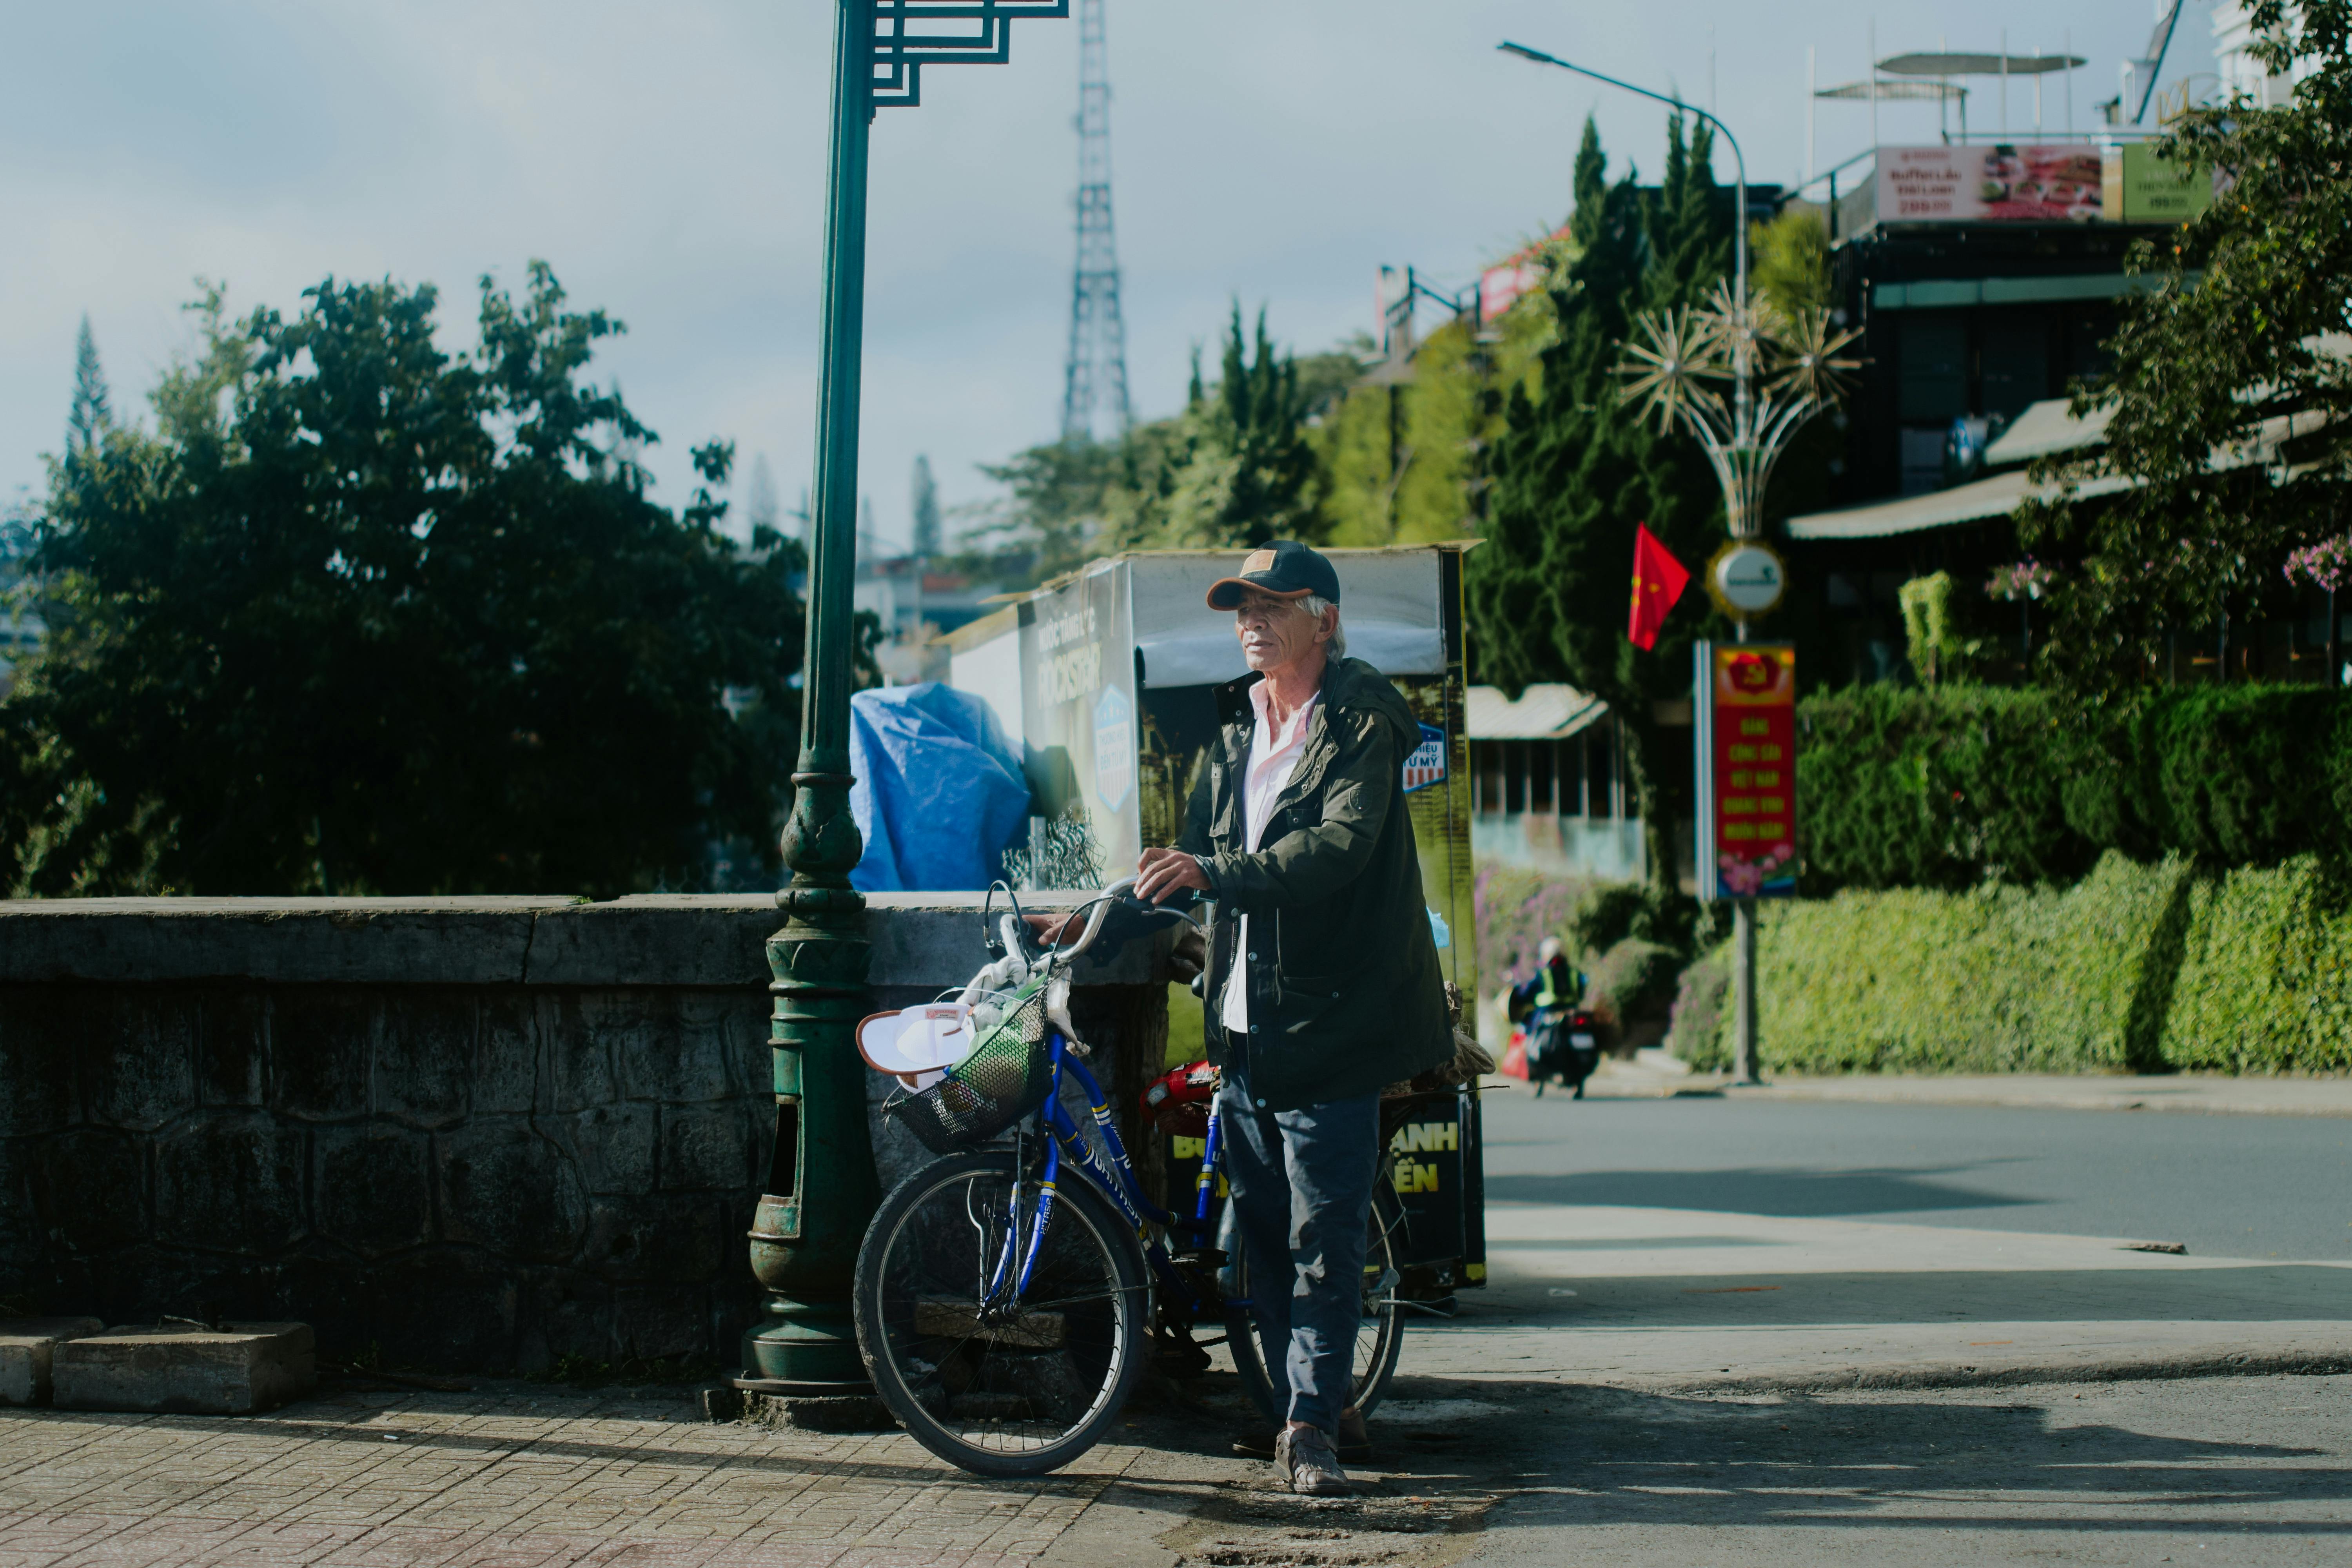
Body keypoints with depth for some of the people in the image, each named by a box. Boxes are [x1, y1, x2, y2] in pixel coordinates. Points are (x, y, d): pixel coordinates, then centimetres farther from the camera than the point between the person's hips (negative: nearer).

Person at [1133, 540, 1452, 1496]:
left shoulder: (1362, 725, -7)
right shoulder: (1234, 726, 15)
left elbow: (1342, 845, -22)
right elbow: (1195, 851, 21)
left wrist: (1217, 871, -31)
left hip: (1327, 1016, -7)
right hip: (1244, 1020, 7)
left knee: (1325, 1230, -6)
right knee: (1261, 1228, 9)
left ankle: (1312, 1424, -2)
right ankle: (1315, 1404, 19)